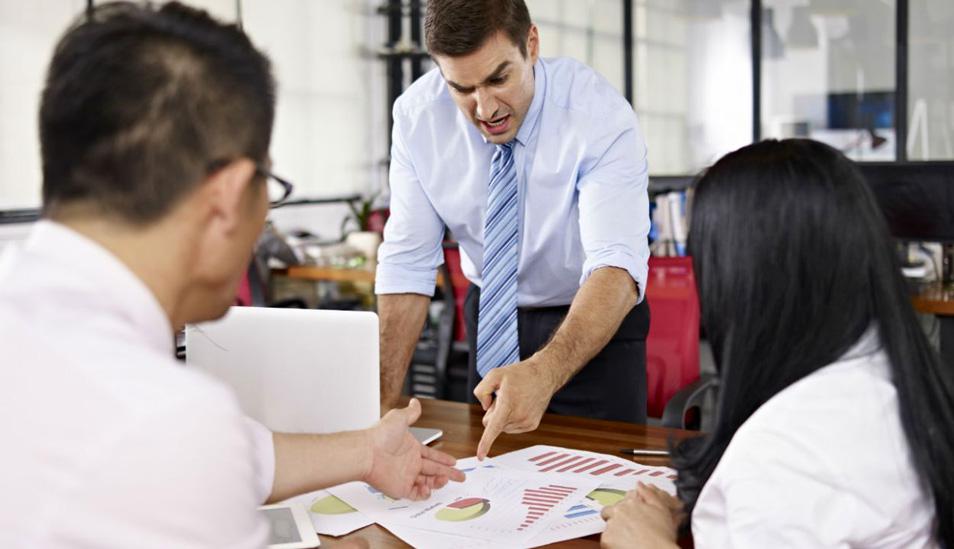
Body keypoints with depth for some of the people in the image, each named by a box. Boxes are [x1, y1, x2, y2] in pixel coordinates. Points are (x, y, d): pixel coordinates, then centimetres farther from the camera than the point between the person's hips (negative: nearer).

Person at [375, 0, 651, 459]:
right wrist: (382, 403, -22)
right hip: (492, 314, 3)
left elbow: (617, 267, -38)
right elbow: (407, 264, -15)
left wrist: (543, 373, -56)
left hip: (596, 319, -2)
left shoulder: (601, 115, -27)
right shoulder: (417, 115, -17)